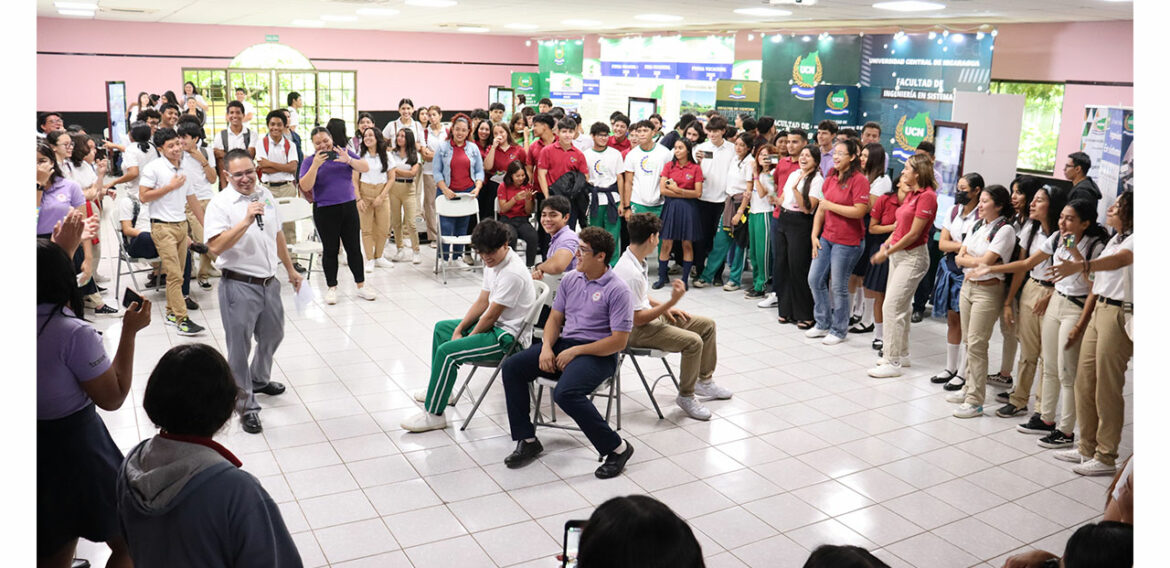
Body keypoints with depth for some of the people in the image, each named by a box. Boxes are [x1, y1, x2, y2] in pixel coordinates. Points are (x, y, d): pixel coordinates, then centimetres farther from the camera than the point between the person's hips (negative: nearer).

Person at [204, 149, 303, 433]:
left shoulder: (266, 195, 7)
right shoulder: (220, 203, -13)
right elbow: (215, 246, -24)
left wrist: (290, 269, 24)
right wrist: (246, 221, -31)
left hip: (269, 282, 7)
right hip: (239, 286, -7)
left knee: (272, 336, 23)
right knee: (240, 348, 2)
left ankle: (259, 380, 48)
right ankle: (246, 406, 15)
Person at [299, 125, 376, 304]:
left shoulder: (344, 154, 6)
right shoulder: (309, 162, 0)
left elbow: (365, 168, -2)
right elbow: (305, 187, -12)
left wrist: (349, 160, -20)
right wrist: (316, 165, -21)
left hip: (349, 207, 2)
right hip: (325, 211, -2)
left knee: (354, 247, 6)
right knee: (330, 250, 4)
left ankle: (361, 285, 15)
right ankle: (331, 288, 16)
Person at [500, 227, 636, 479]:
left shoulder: (617, 290, -12)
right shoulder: (570, 279, 10)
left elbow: (619, 341, -16)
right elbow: (555, 317, 14)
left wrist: (575, 351, -17)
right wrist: (546, 347, -6)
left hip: (598, 354, -7)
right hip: (563, 344, 8)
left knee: (565, 393, -34)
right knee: (512, 367, -9)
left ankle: (617, 447, -17)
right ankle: (527, 440, -2)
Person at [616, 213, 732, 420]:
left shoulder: (635, 261, 3)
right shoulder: (630, 273, -28)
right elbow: (638, 319, -26)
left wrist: (664, 308, 8)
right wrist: (671, 302, -26)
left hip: (650, 316, 10)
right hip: (636, 331, -10)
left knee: (707, 325, 11)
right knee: (693, 341, -27)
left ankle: (704, 380, 25)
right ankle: (686, 396, -7)